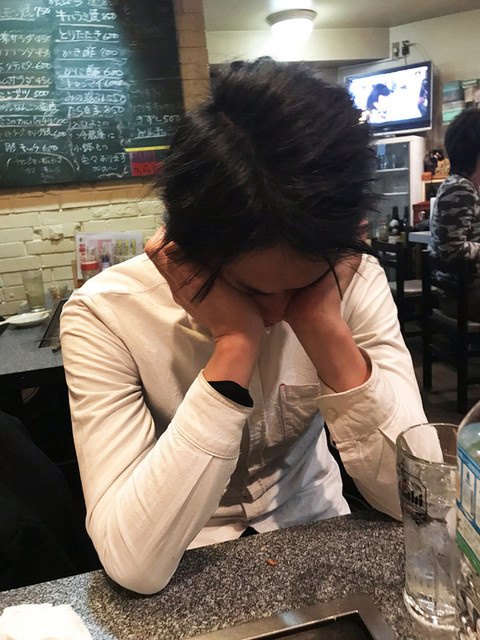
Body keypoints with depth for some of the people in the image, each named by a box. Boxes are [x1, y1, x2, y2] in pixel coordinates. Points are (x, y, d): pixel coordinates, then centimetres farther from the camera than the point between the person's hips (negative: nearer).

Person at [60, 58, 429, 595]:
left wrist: (325, 328, -27)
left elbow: (416, 496, -16)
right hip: (192, 573, -1)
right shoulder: (103, 314, -20)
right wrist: (233, 345, -30)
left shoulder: (354, 279, -13)